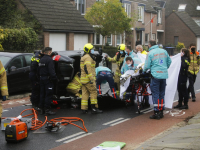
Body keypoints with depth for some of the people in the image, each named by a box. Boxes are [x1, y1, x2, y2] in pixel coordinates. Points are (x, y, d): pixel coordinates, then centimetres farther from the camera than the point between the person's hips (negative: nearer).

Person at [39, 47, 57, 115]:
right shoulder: (49, 60, -16)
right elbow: (51, 71, -22)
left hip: (41, 78, 9)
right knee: (48, 95, -6)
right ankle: (47, 109, -7)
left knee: (42, 94, 13)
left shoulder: (41, 60, 13)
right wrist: (54, 78, -17)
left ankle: (42, 109, 17)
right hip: (48, 79, -9)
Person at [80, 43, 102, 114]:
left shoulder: (83, 57, 20)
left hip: (83, 79, 10)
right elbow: (87, 68, -23)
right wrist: (91, 78, -25)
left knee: (85, 93, 7)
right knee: (94, 92, -5)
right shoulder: (88, 57, -13)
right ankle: (94, 108, -6)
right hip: (88, 79, -10)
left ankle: (84, 109, 6)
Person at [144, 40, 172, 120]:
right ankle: (161, 112, 16)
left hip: (156, 75, -5)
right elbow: (169, 61, 17)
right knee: (162, 94, 12)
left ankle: (156, 113, -4)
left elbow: (147, 66, -4)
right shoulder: (164, 51, 10)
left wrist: (144, 70, 16)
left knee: (155, 94, -1)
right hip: (164, 75, 5)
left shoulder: (150, 53, -4)